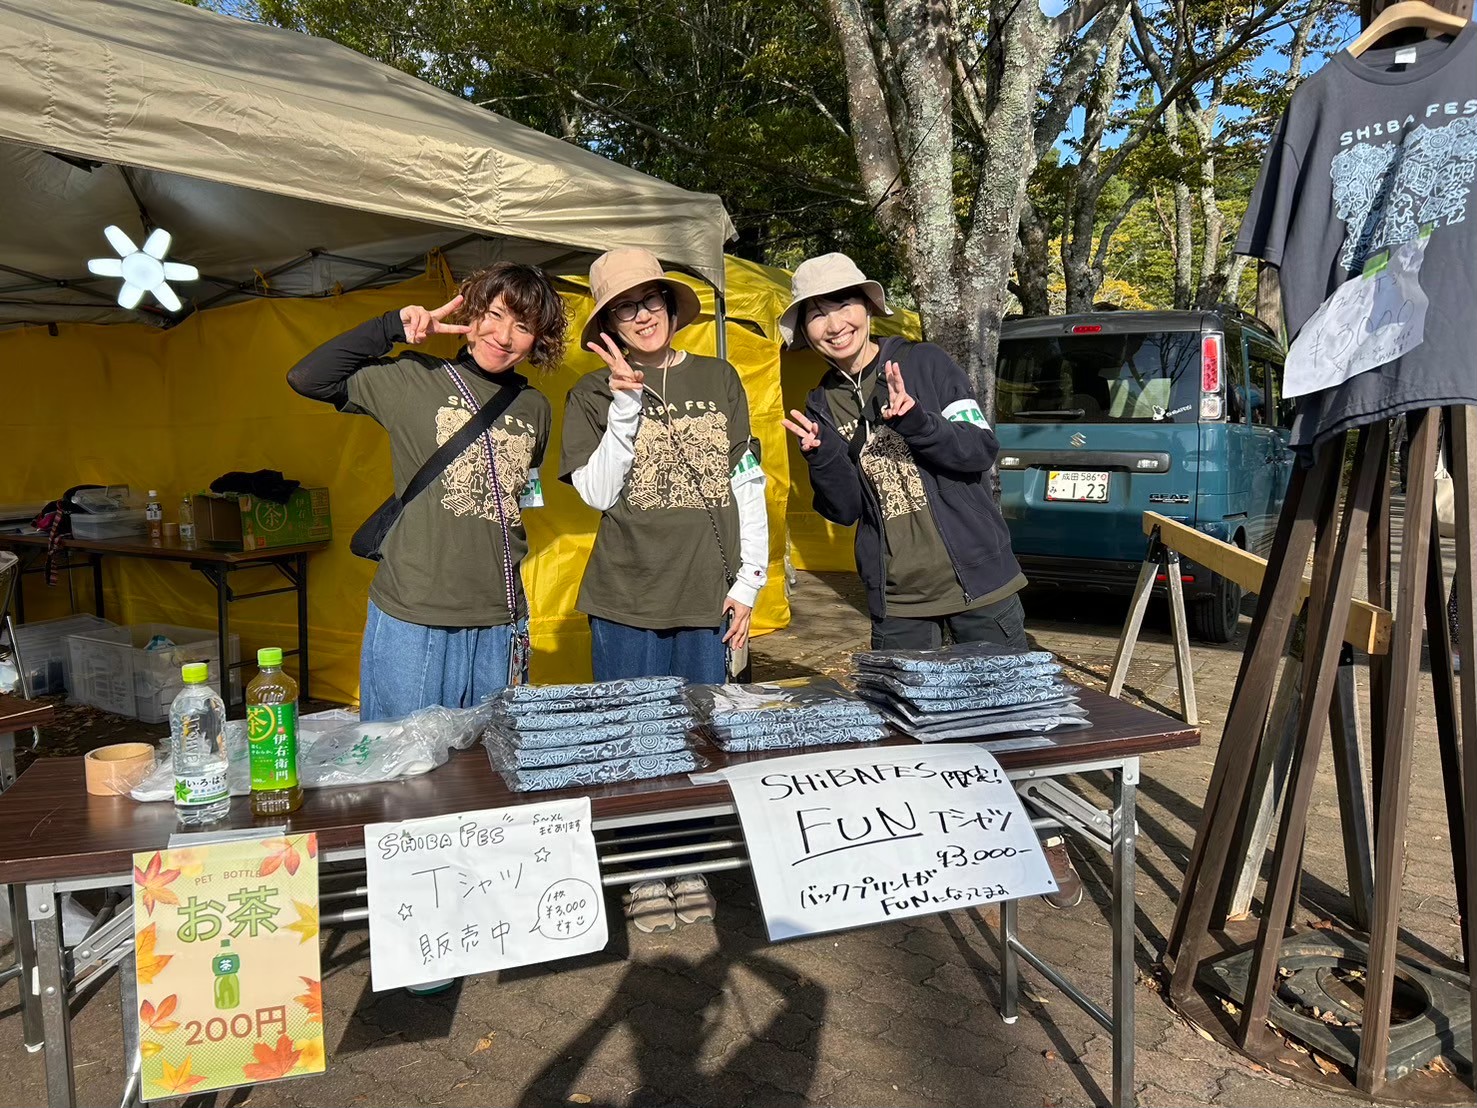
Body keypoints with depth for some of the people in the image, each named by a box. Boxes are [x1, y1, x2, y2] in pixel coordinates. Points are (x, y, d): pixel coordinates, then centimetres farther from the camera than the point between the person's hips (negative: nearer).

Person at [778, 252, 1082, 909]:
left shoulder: (924, 363, -4)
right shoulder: (821, 405, 5)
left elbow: (980, 451, -10)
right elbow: (843, 510, 1)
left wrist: (915, 420, -26)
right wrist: (820, 457, -18)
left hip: (978, 580, -2)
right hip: (896, 598, 3)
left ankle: (1047, 841, 27)